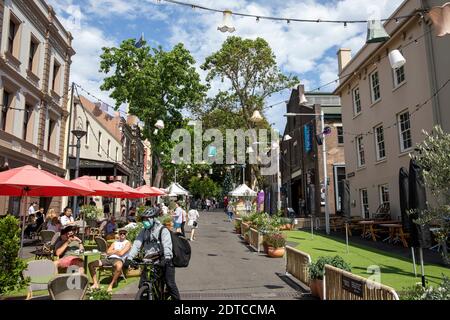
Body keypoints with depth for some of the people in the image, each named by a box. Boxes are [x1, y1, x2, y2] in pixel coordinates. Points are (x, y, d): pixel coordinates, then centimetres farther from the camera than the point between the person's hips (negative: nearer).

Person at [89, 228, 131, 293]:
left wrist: (113, 251, 9)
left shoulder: (127, 243, 7)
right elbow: (108, 252, 15)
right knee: (91, 264, -6)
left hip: (119, 259, -7)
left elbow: (121, 253, -7)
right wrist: (117, 251, 4)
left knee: (119, 266, -44)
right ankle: (95, 284, -7)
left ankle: (111, 284, -28)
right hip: (109, 258, 7)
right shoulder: (115, 242, 27)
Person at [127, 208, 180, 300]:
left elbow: (167, 244, -22)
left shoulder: (162, 230, -8)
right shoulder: (143, 231, 9)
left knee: (170, 283, -7)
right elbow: (136, 244, -2)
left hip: (163, 260, -5)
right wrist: (129, 258, -16)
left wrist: (167, 257, -38)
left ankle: (176, 298, 9)